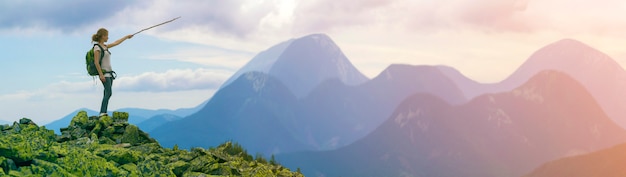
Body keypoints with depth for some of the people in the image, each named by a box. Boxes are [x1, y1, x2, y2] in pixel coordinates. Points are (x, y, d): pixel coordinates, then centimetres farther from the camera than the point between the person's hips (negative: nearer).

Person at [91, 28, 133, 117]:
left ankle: (103, 113, 3)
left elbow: (116, 43, 26)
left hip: (109, 73, 9)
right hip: (104, 73, -9)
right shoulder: (97, 48, -10)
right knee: (108, 93, -17)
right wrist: (101, 75, -20)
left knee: (107, 93, 4)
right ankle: (102, 112, -20)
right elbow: (96, 62, -15)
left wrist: (126, 37, 33)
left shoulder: (105, 46, 14)